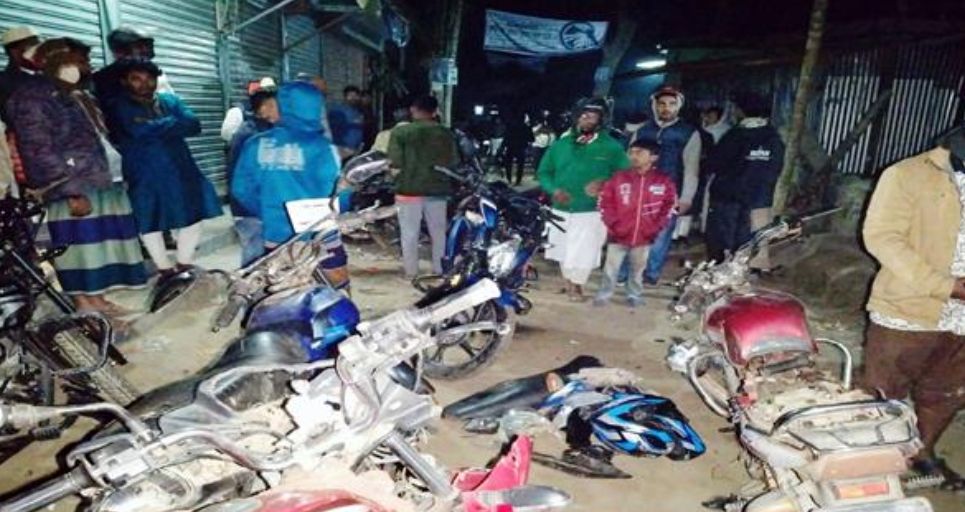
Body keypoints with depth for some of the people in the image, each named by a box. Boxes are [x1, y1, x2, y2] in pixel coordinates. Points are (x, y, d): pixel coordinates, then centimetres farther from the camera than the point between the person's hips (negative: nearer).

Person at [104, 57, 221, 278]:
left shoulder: (170, 100, 11)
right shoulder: (118, 107, -1)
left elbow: (193, 125, -6)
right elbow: (139, 130, -20)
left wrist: (156, 127, -16)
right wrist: (173, 123, -10)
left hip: (182, 171, 3)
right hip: (145, 176, -3)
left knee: (192, 217, 8)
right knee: (149, 223, 4)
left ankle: (184, 265, 25)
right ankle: (166, 270, 20)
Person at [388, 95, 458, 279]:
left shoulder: (400, 132, -8)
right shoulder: (445, 133, 1)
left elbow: (395, 161, -13)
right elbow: (454, 162, 1)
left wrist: (409, 164, 7)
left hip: (409, 188, -2)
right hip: (437, 189, 3)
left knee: (410, 232, 8)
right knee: (439, 231, 14)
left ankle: (411, 271, 13)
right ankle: (439, 269, 22)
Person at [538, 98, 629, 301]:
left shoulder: (611, 147, -4)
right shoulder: (561, 144, 5)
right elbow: (543, 171, 9)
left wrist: (604, 183, -21)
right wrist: (553, 189, -10)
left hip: (591, 212, -3)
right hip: (561, 209, 3)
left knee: (583, 252, -1)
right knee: (562, 249, 15)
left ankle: (576, 285, 23)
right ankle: (569, 282, 36)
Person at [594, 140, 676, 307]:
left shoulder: (664, 181, -4)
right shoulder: (619, 178, -5)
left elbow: (669, 205, 4)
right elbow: (605, 201, 0)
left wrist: (655, 227, -2)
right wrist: (612, 223, -6)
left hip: (644, 237, 1)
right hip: (618, 235, 0)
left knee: (638, 269, 16)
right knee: (611, 268, 7)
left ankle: (635, 295, 33)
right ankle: (604, 295, 22)